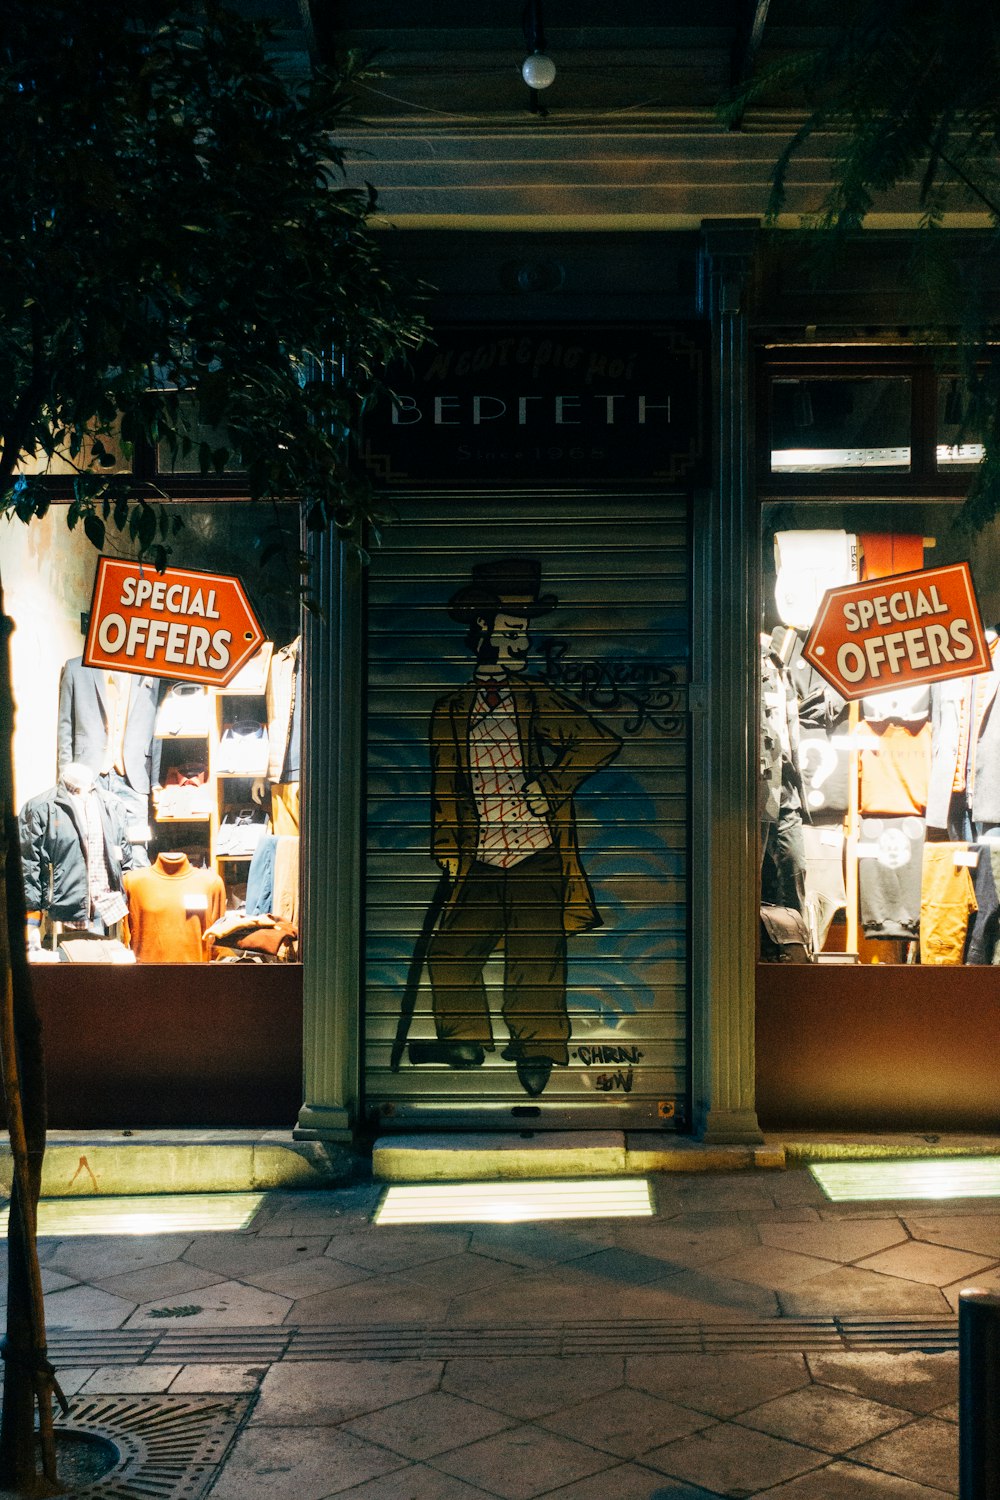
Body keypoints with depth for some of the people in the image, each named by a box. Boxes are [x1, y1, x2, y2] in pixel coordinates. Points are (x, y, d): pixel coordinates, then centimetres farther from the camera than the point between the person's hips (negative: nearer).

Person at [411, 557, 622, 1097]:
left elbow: (599, 742, 0)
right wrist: (448, 854, 8)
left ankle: (536, 1050, 6)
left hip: (538, 856, -2)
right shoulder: (451, 710, 12)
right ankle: (465, 1039, 13)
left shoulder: (538, 699, 7)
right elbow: (445, 788, 16)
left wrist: (550, 785, -8)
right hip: (481, 865, 3)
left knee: (534, 956, -6)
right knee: (449, 950, -3)